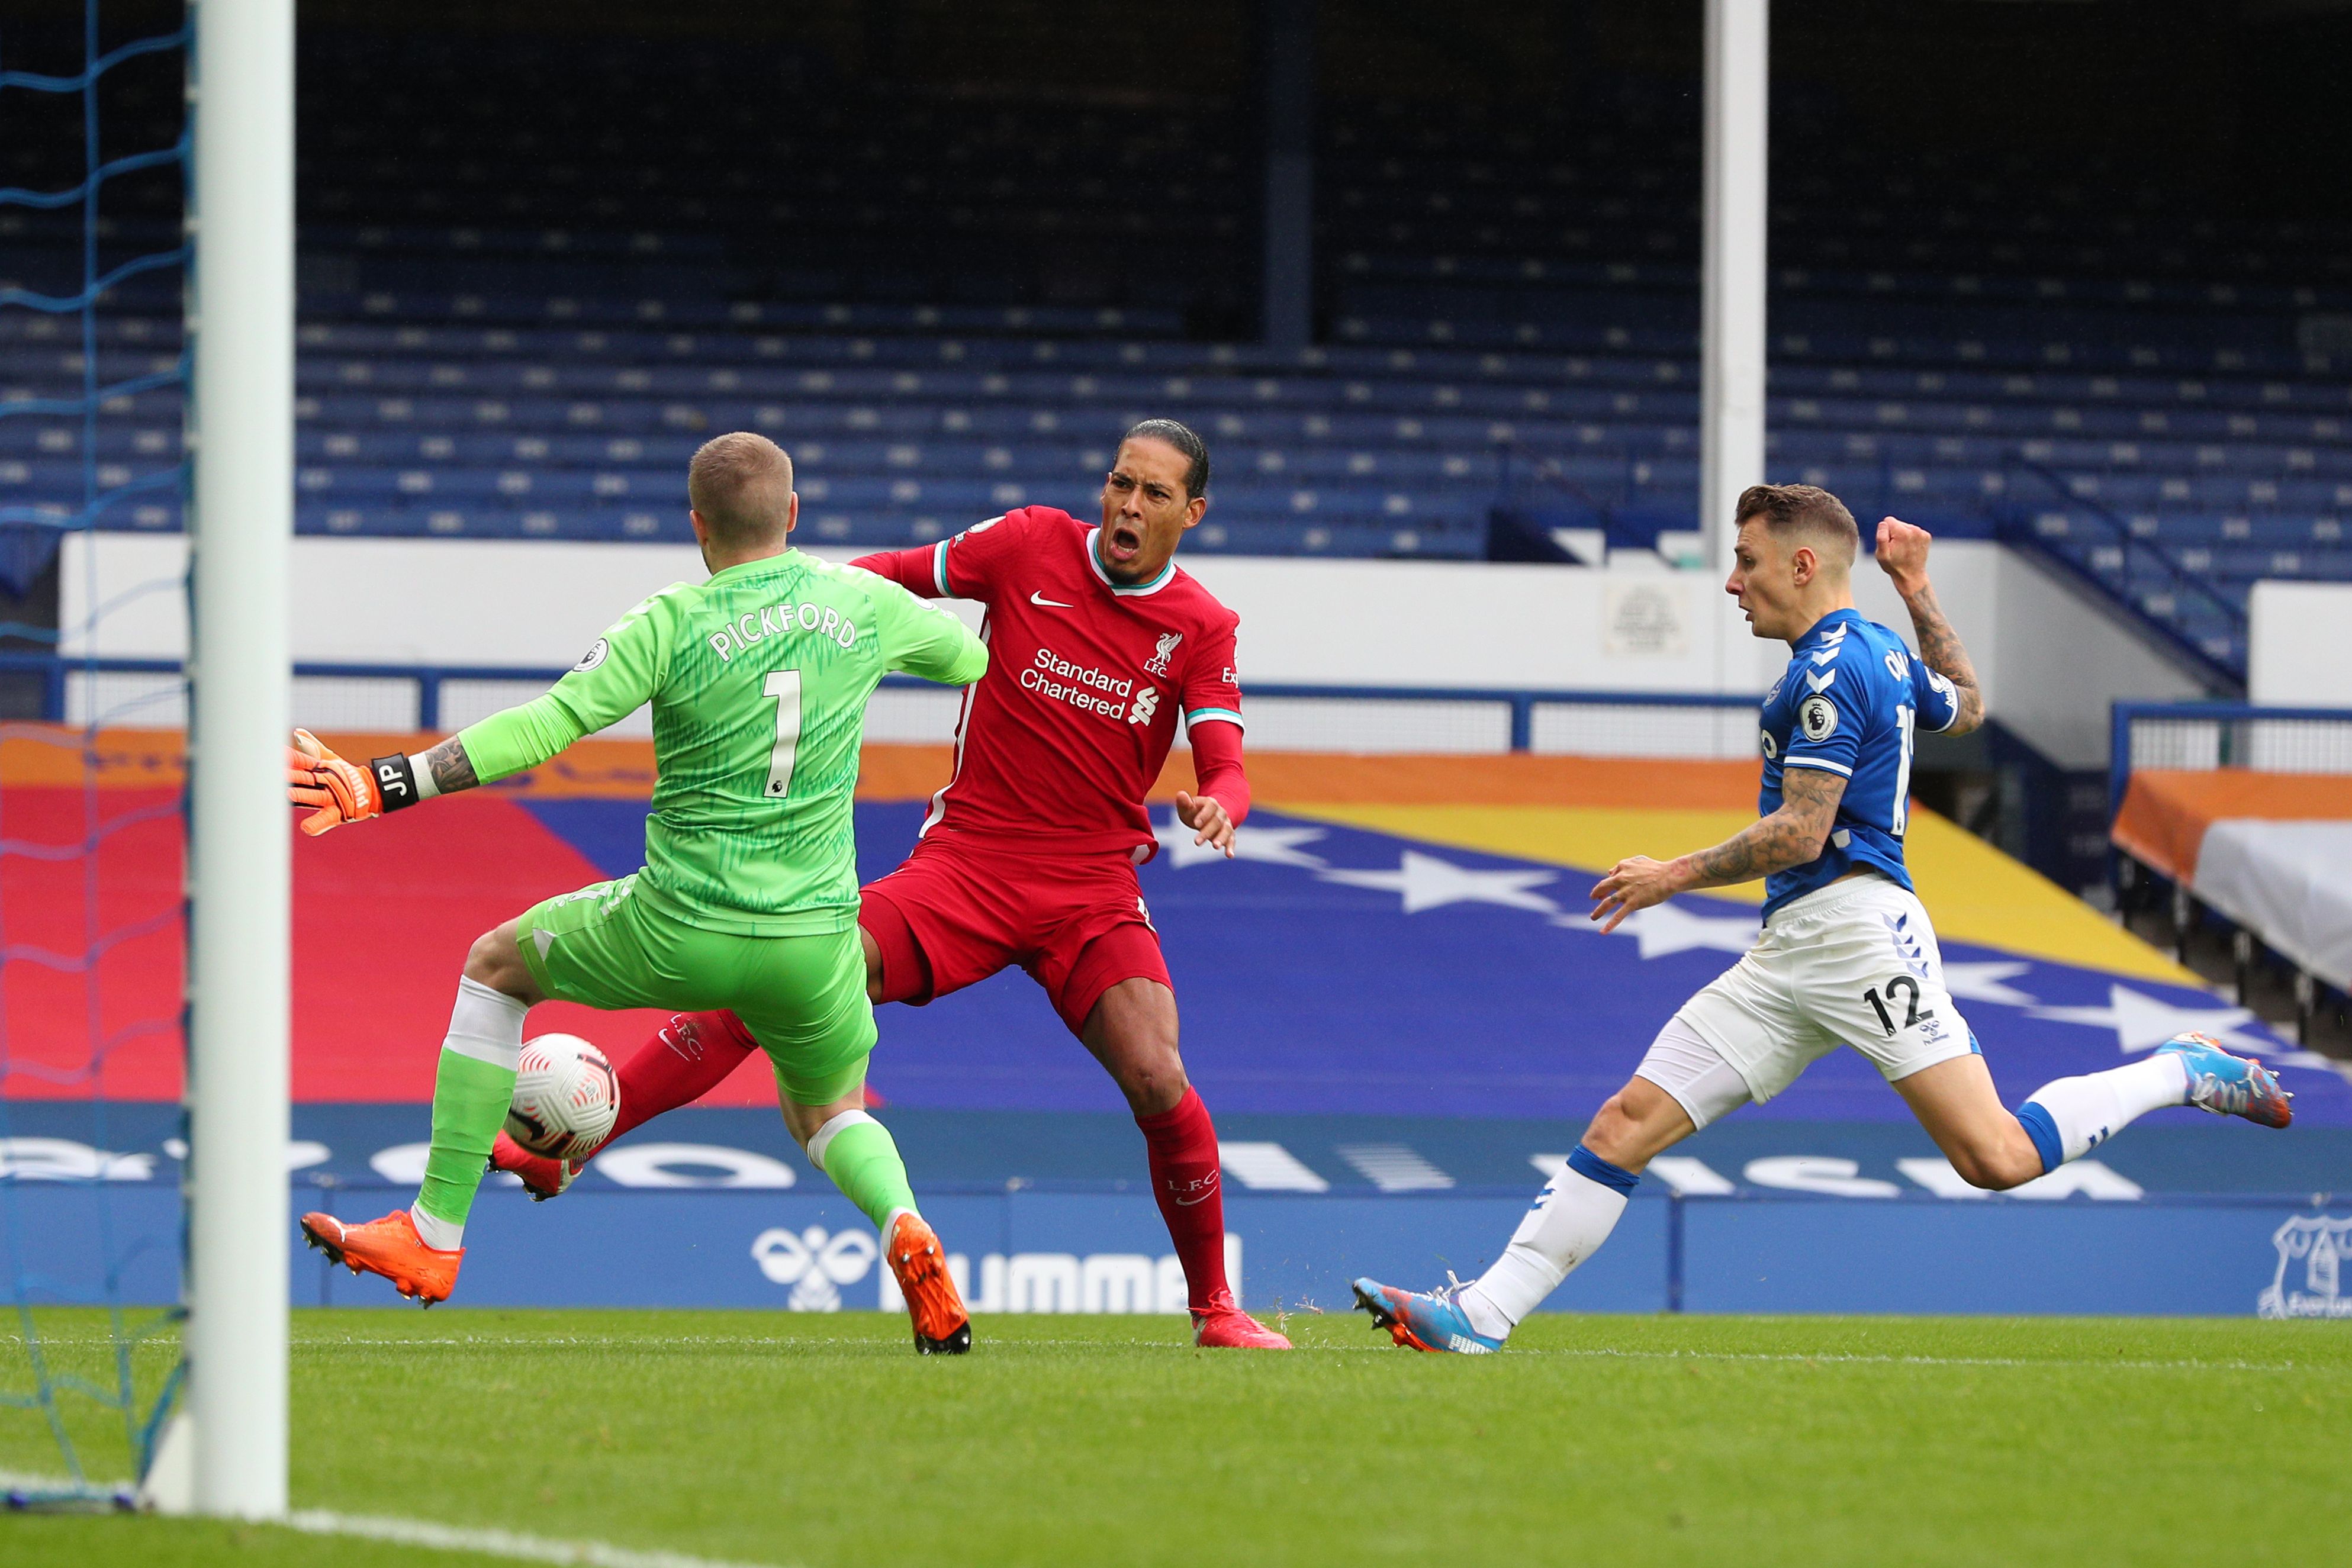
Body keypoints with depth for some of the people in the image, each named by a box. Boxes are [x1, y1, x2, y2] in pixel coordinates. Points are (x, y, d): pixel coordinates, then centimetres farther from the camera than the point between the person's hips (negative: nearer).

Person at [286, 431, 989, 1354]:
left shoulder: (674, 624, -9)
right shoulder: (865, 603, 2)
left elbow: (545, 727, -15)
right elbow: (970, 656, 21)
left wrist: (381, 787, -14)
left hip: (678, 932, -3)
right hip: (817, 941, 3)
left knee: (495, 965, 22)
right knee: (829, 1115, 29)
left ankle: (433, 1234, 19)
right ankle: (903, 1226, -8)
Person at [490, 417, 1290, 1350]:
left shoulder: (1203, 629, 0)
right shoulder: (1033, 546, 0)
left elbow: (1226, 772, -5)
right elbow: (898, 575, 13)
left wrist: (1215, 808, -29)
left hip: (1094, 888, 0)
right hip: (965, 860, 0)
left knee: (1158, 1083, -18)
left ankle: (1212, 1308, 4)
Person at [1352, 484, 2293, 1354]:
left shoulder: (1828, 671, -10)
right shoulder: (1883, 655, 20)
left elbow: (1799, 834, -16)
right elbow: (1966, 707, 40)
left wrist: (1675, 877, -4)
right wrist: (1919, 596, 39)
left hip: (1858, 928, -10)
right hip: (1790, 953, 10)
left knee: (1997, 1158, -17)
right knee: (1630, 1121, -1)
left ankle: (2181, 1075, 3)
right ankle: (1482, 1316, -6)